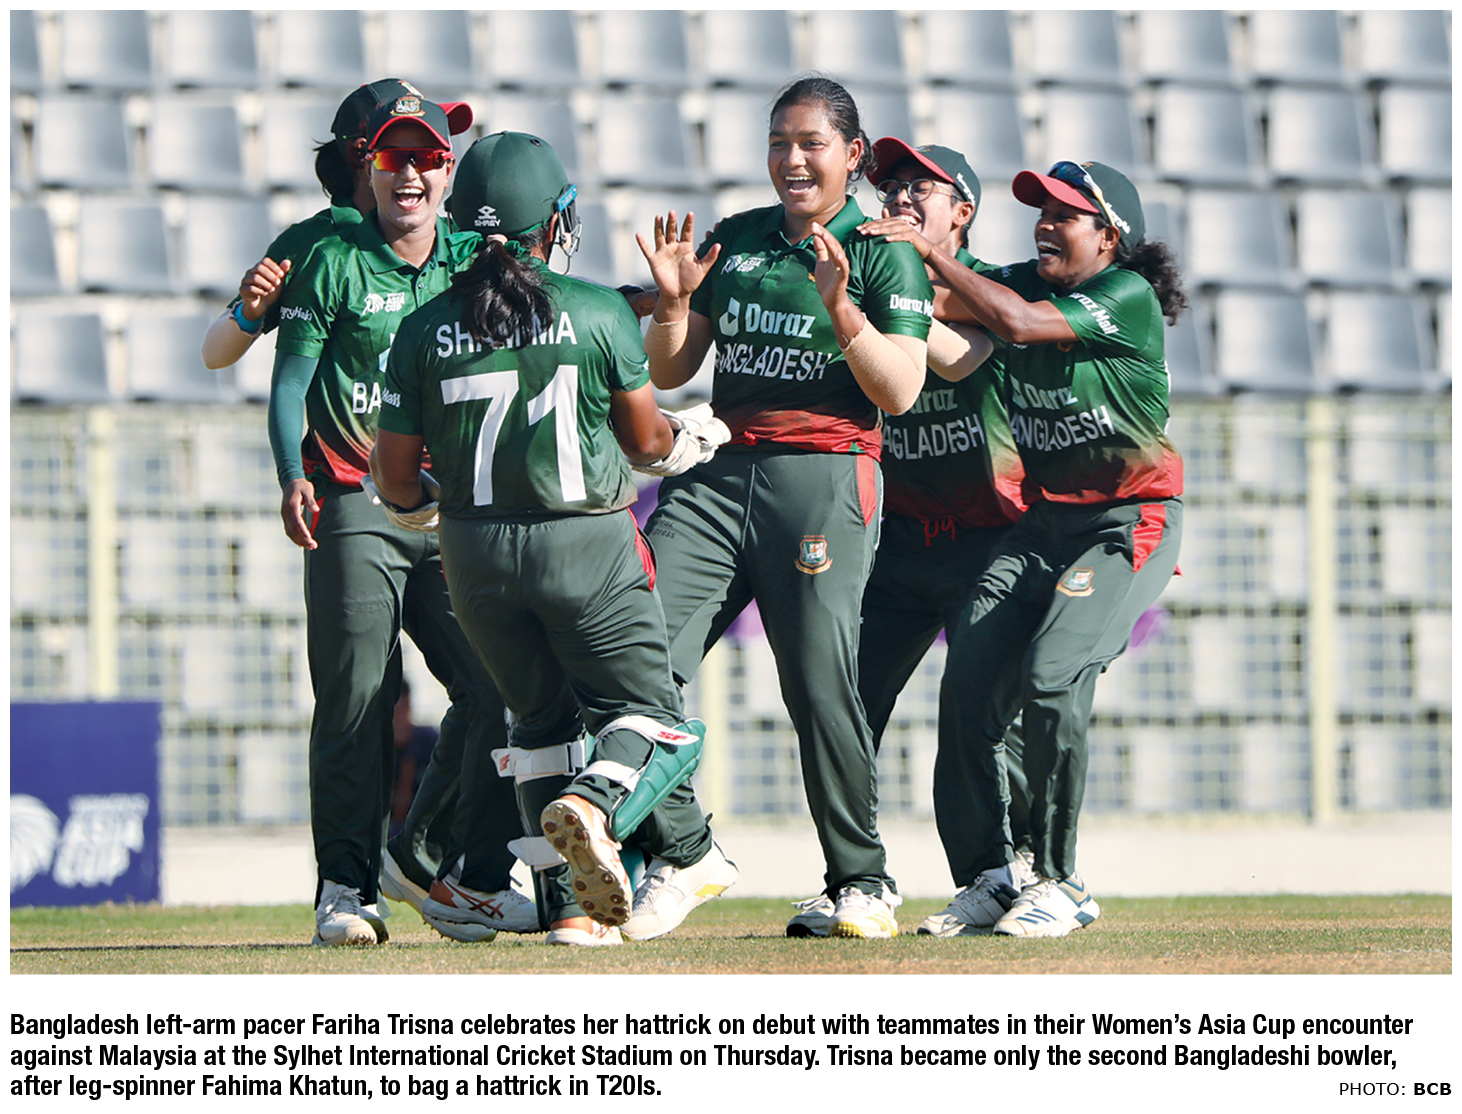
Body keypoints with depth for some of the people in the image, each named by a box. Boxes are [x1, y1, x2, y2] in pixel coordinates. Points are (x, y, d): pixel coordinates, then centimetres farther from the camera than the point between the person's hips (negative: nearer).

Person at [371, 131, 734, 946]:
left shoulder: (426, 329, 0)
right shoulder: (600, 312, -6)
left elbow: (396, 479, 3)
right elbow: (646, 441, 4)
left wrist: (422, 499, 26)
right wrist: (686, 443, 27)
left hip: (476, 555, 3)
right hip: (588, 542, -3)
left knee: (542, 718, 19)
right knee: (652, 718, 6)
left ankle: (570, 903, 8)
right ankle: (594, 804, -28)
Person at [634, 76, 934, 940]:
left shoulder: (885, 255, 4)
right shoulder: (734, 243, 18)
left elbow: (900, 391, -6)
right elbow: (668, 373, 17)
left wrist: (841, 308, -19)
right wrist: (674, 300, -1)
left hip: (826, 479, -5)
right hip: (718, 473, 5)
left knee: (820, 680, -13)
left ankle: (863, 879, 0)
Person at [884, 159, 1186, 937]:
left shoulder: (1129, 296, -12)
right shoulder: (1021, 284, 9)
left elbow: (1020, 323, -24)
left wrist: (930, 251, -18)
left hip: (1127, 522, -7)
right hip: (1040, 522, 7)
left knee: (1052, 682, -23)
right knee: (967, 688, -8)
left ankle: (1058, 884, -11)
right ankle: (992, 875, 4)